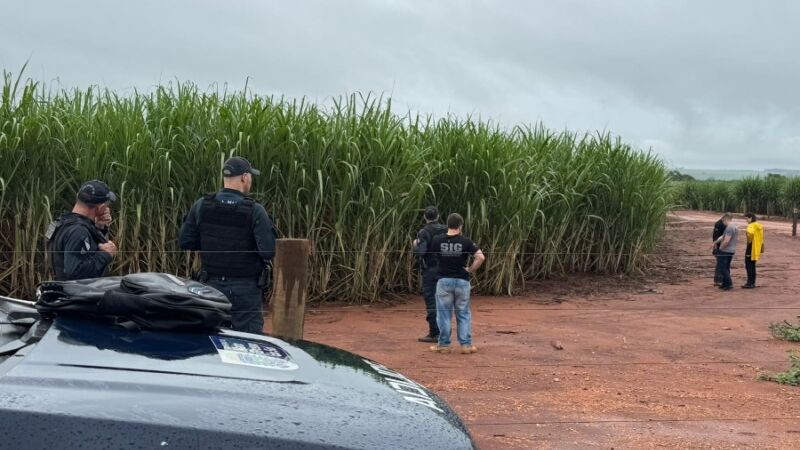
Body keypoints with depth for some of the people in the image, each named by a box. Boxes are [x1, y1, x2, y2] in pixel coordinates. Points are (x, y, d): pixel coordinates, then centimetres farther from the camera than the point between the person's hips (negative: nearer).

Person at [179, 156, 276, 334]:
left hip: (212, 286, 4)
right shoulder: (254, 211, -13)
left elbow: (185, 242, 3)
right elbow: (268, 251, -19)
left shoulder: (201, 206, -2)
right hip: (246, 289, -4)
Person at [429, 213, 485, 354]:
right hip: (462, 281, 0)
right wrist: (471, 270, -1)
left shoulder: (437, 240, -5)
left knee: (444, 314, 8)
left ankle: (444, 344, 11)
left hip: (443, 281, 0)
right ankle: (466, 344, 10)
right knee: (463, 314, 10)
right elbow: (480, 257, -13)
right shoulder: (465, 242, -7)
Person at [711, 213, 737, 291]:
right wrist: (715, 243, 23)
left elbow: (726, 241, -26)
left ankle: (729, 283, -7)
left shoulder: (729, 228, -19)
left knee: (721, 267, -4)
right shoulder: (735, 227, 14)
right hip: (731, 251, 10)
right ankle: (725, 284, 19)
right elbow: (723, 237, 20)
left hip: (725, 251, -10)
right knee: (726, 268, 15)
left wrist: (720, 248, -11)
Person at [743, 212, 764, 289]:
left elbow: (750, 233, -36)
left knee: (748, 265, -7)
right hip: (756, 249, 9)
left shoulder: (752, 225, -14)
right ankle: (753, 282, 18)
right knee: (752, 266, 15)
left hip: (751, 248, -9)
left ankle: (750, 283, -9)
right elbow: (761, 238, 19)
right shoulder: (759, 226, 15)